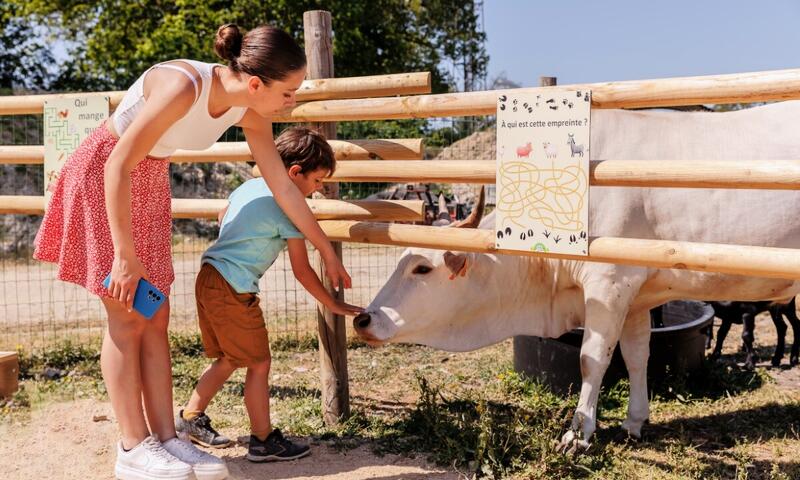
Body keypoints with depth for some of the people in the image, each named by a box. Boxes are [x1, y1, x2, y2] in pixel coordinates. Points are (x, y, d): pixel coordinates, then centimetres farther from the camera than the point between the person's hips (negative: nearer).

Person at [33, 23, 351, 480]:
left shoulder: (251, 113, -11)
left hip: (151, 179, 7)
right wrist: (126, 255, -26)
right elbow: (118, 166, -29)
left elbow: (284, 187, -1)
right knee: (128, 318, -6)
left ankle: (166, 438, 9)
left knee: (156, 319, 4)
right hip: (101, 173, -7)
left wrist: (327, 250, 6)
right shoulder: (182, 87, -33)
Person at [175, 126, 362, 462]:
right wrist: (333, 304, 1)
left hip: (209, 279, 9)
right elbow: (302, 271, -9)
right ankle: (263, 441, 11)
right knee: (259, 363, 2)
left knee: (229, 359, 22)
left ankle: (191, 417, 32)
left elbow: (222, 218, 33)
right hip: (233, 289, -9)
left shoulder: (250, 186, 12)